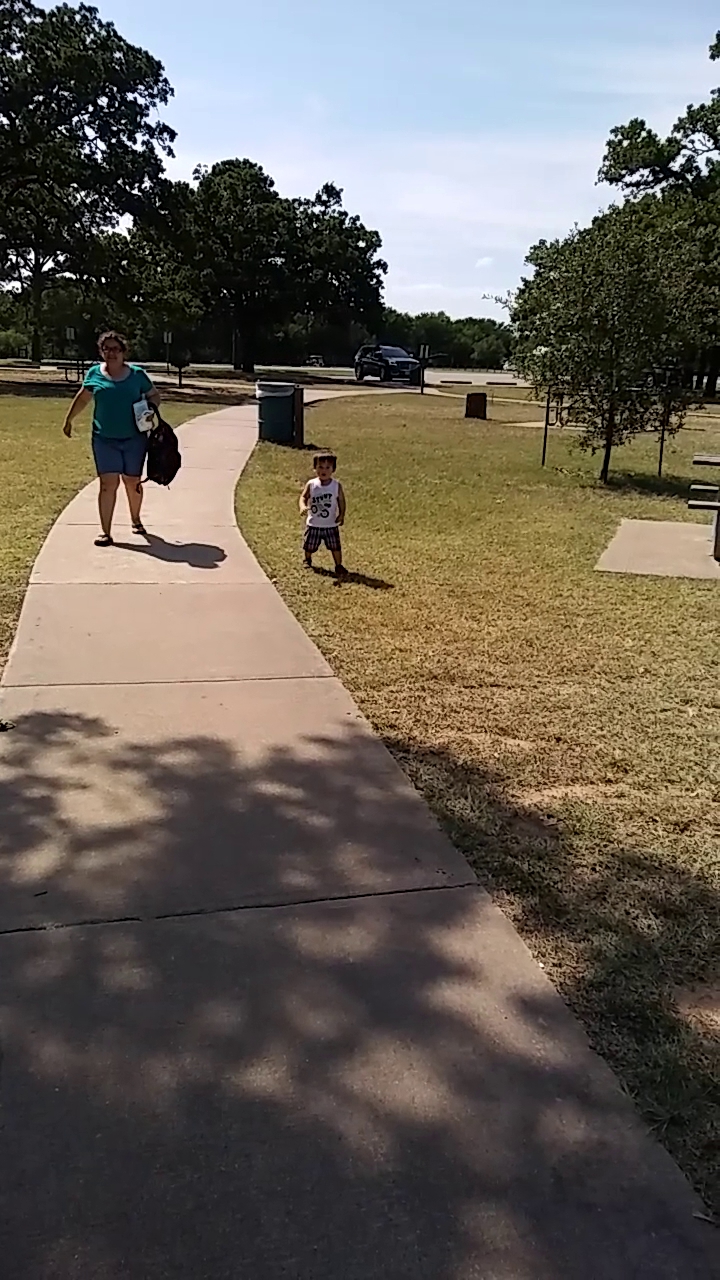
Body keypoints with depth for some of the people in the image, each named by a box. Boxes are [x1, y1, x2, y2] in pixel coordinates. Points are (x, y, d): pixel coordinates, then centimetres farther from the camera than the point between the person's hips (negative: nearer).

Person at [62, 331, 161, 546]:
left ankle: (136, 520, 37)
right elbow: (82, 398, 16)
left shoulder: (137, 374, 0)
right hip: (105, 439, 0)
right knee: (108, 483, -7)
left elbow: (154, 395, 12)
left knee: (133, 482, 13)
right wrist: (69, 420, 20)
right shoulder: (94, 373, 3)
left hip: (134, 439, 0)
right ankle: (105, 532, -5)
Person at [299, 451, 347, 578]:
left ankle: (339, 565, 14)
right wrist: (303, 506, -25)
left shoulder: (337, 485, -8)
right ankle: (307, 560, 42)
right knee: (309, 546, 14)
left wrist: (341, 515, -13)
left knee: (335, 546, -1)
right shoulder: (311, 485, -8)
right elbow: (303, 497, -4)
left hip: (331, 525, -1)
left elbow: (342, 501, -3)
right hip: (313, 524, 1)